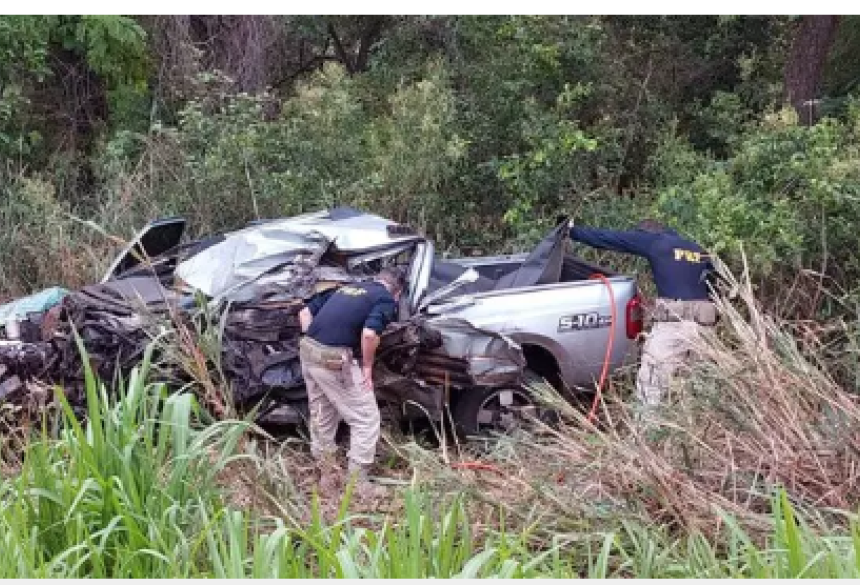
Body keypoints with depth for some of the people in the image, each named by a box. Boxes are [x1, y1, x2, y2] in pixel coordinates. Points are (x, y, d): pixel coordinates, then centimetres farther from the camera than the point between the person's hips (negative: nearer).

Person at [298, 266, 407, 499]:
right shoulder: (387, 300, 1)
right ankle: (357, 483, 10)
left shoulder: (347, 288, 23)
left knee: (321, 416, 21)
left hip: (308, 350, 8)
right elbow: (369, 334, -18)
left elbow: (305, 313, 20)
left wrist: (313, 345, 18)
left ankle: (327, 476, 33)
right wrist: (367, 367, -4)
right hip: (334, 359, -8)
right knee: (366, 419, 6)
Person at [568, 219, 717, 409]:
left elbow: (609, 238, 8)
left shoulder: (655, 241, 4)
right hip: (702, 322, 7)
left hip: (673, 321, -7)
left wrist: (574, 231, 16)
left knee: (650, 386, -4)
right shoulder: (698, 250, 21)